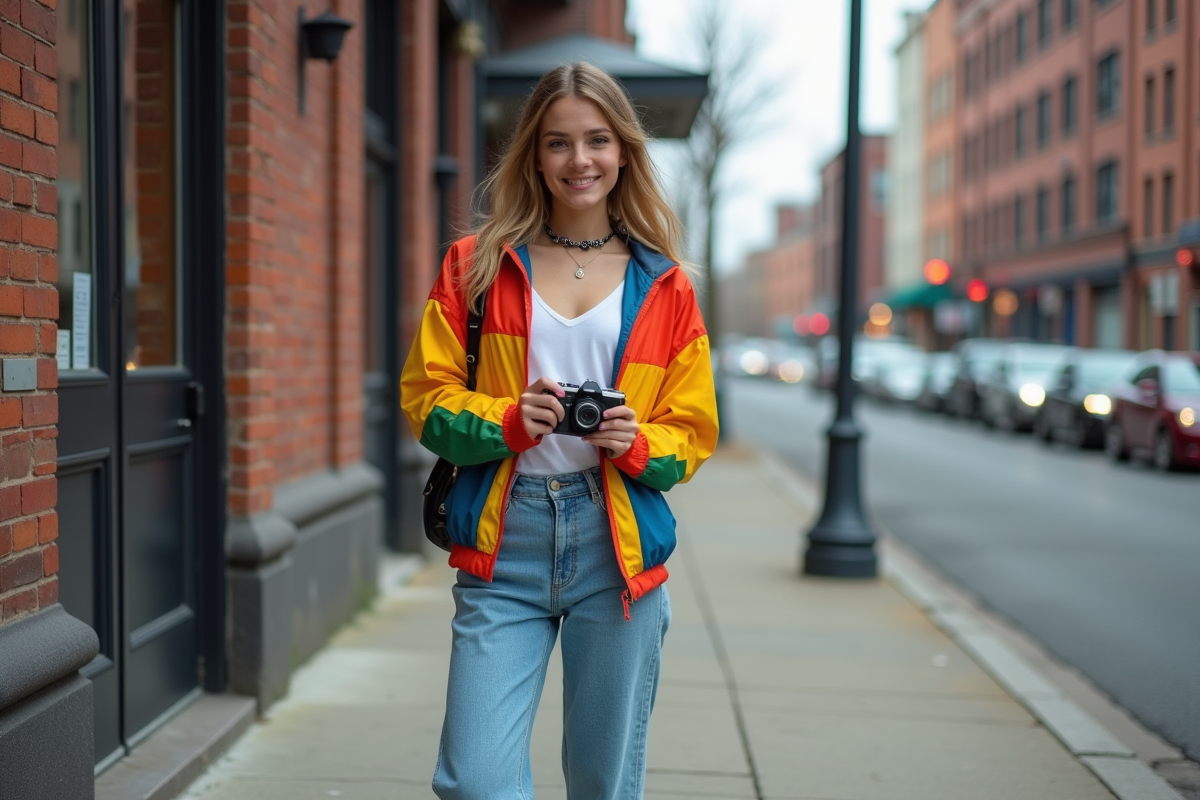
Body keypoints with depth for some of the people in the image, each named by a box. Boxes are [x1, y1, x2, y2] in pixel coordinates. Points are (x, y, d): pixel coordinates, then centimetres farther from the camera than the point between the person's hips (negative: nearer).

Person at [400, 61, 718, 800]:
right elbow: (426, 394, 5)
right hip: (504, 543, 0)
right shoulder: (477, 265, 6)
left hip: (618, 546, 1)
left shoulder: (664, 286, 7)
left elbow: (694, 429, 10)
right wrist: (508, 421, -13)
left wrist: (638, 443, -11)